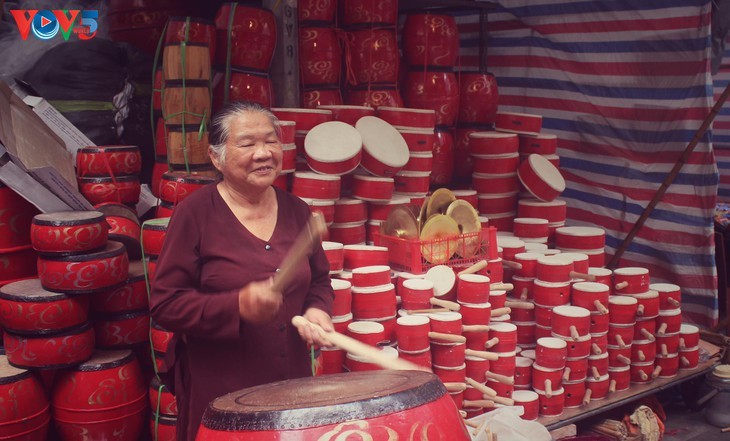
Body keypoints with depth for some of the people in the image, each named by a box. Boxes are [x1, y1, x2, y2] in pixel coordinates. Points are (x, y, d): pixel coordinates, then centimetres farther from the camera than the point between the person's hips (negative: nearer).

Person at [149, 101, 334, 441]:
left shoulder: (295, 211, 4)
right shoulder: (196, 212, -11)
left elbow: (319, 281, 15)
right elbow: (165, 304, -12)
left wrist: (316, 310, -7)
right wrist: (237, 306, -25)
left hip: (291, 383, 5)